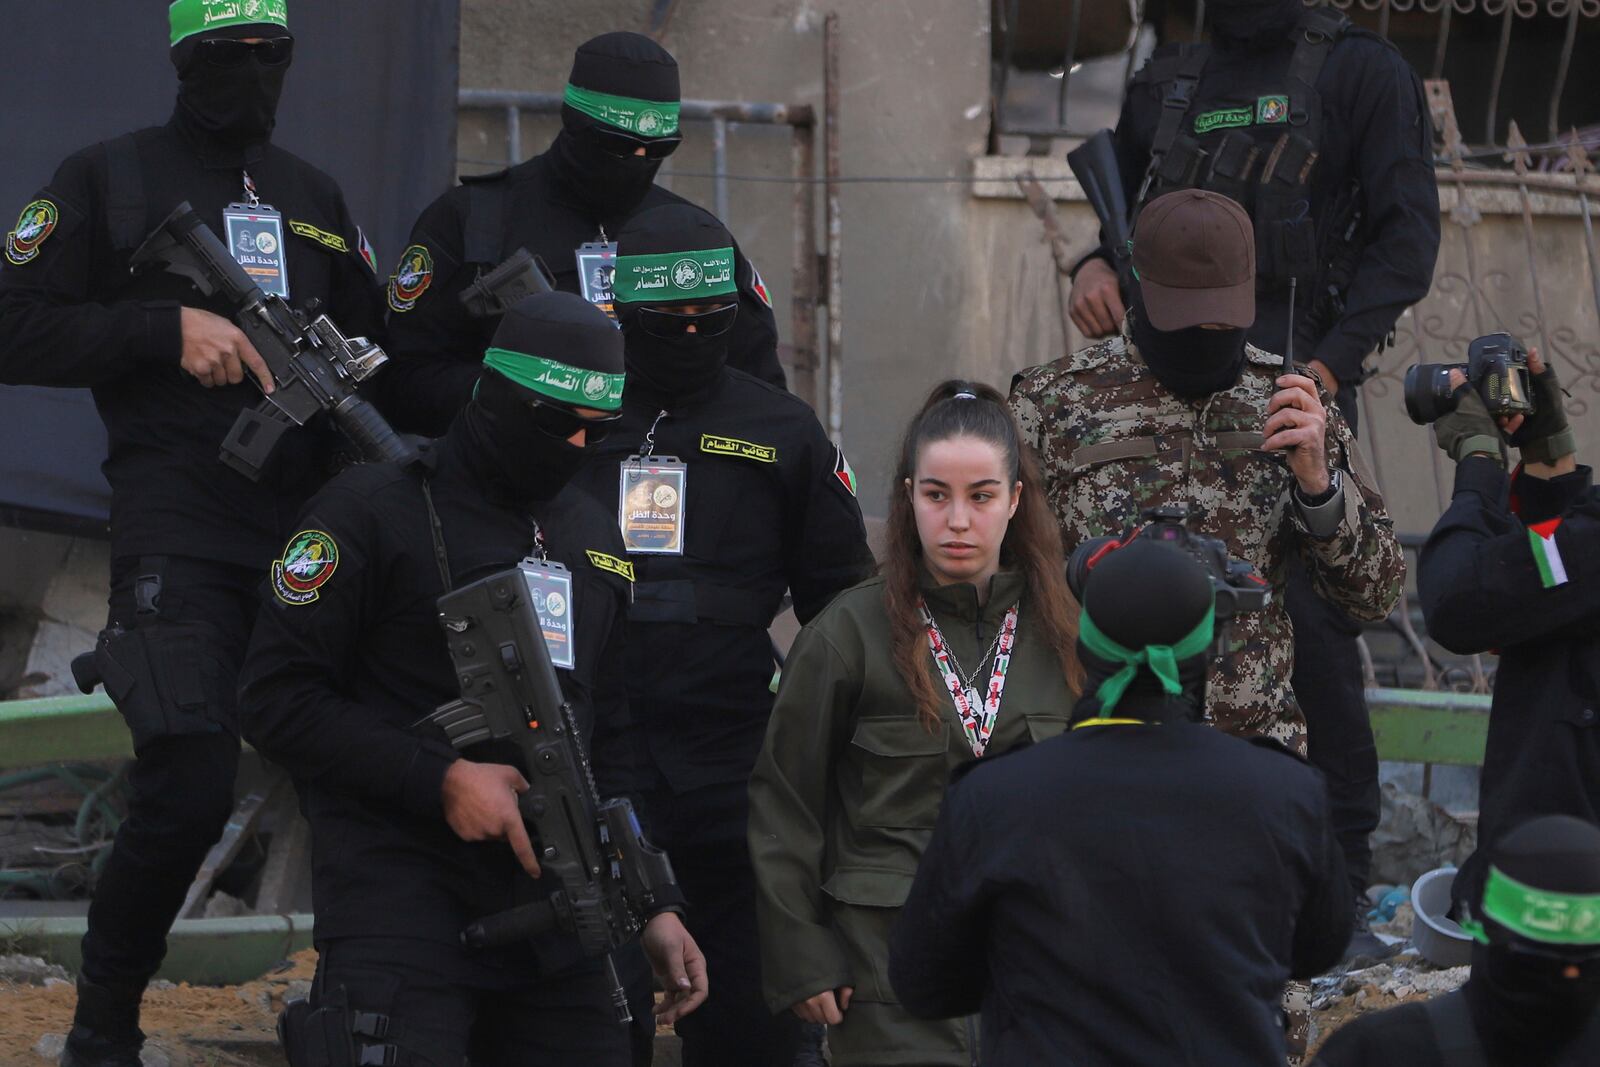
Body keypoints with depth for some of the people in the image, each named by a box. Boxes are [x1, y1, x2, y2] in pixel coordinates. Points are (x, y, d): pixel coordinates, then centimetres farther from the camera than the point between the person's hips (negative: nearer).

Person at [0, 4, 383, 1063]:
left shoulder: (314, 198, 20)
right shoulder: (108, 180, 5)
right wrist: (169, 327, -13)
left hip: (316, 528, 5)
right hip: (182, 531, -5)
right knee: (188, 792, -15)